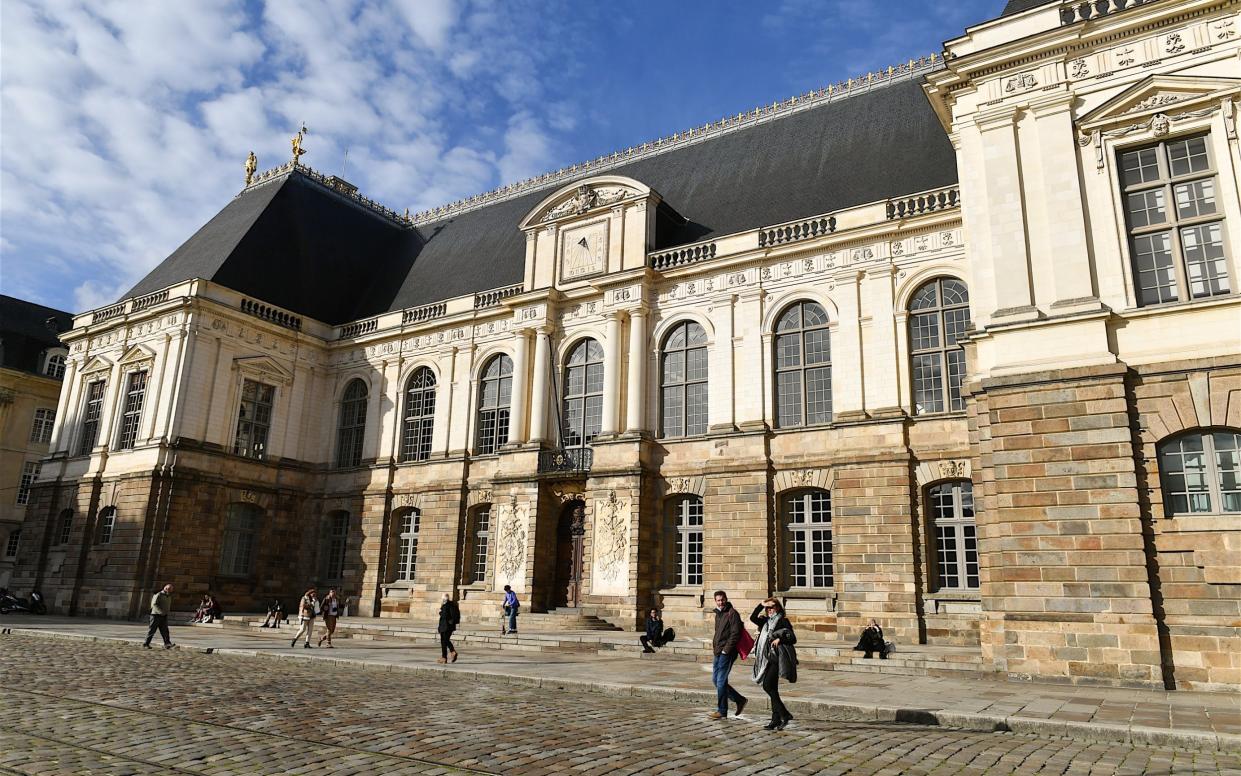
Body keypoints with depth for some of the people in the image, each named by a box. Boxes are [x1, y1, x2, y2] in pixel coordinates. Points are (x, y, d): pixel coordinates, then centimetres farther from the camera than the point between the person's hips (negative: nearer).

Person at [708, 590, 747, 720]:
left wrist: (726, 649, -17)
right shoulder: (718, 614, 17)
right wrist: (714, 645, 12)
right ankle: (739, 700, 23)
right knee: (716, 680, 12)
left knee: (721, 681, -5)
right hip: (718, 652, 9)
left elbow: (735, 634, -17)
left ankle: (722, 711, 6)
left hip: (727, 653, -9)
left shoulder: (732, 613, -11)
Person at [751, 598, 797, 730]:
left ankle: (784, 714, -9)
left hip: (778, 658, -7)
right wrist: (761, 605, -4)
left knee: (767, 686, -16)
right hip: (768, 658, 7)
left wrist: (780, 639, -22)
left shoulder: (783, 621, -3)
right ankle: (776, 719, 12)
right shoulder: (766, 622, 16)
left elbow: (793, 639, -7)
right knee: (772, 689, 8)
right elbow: (753, 618, 3)